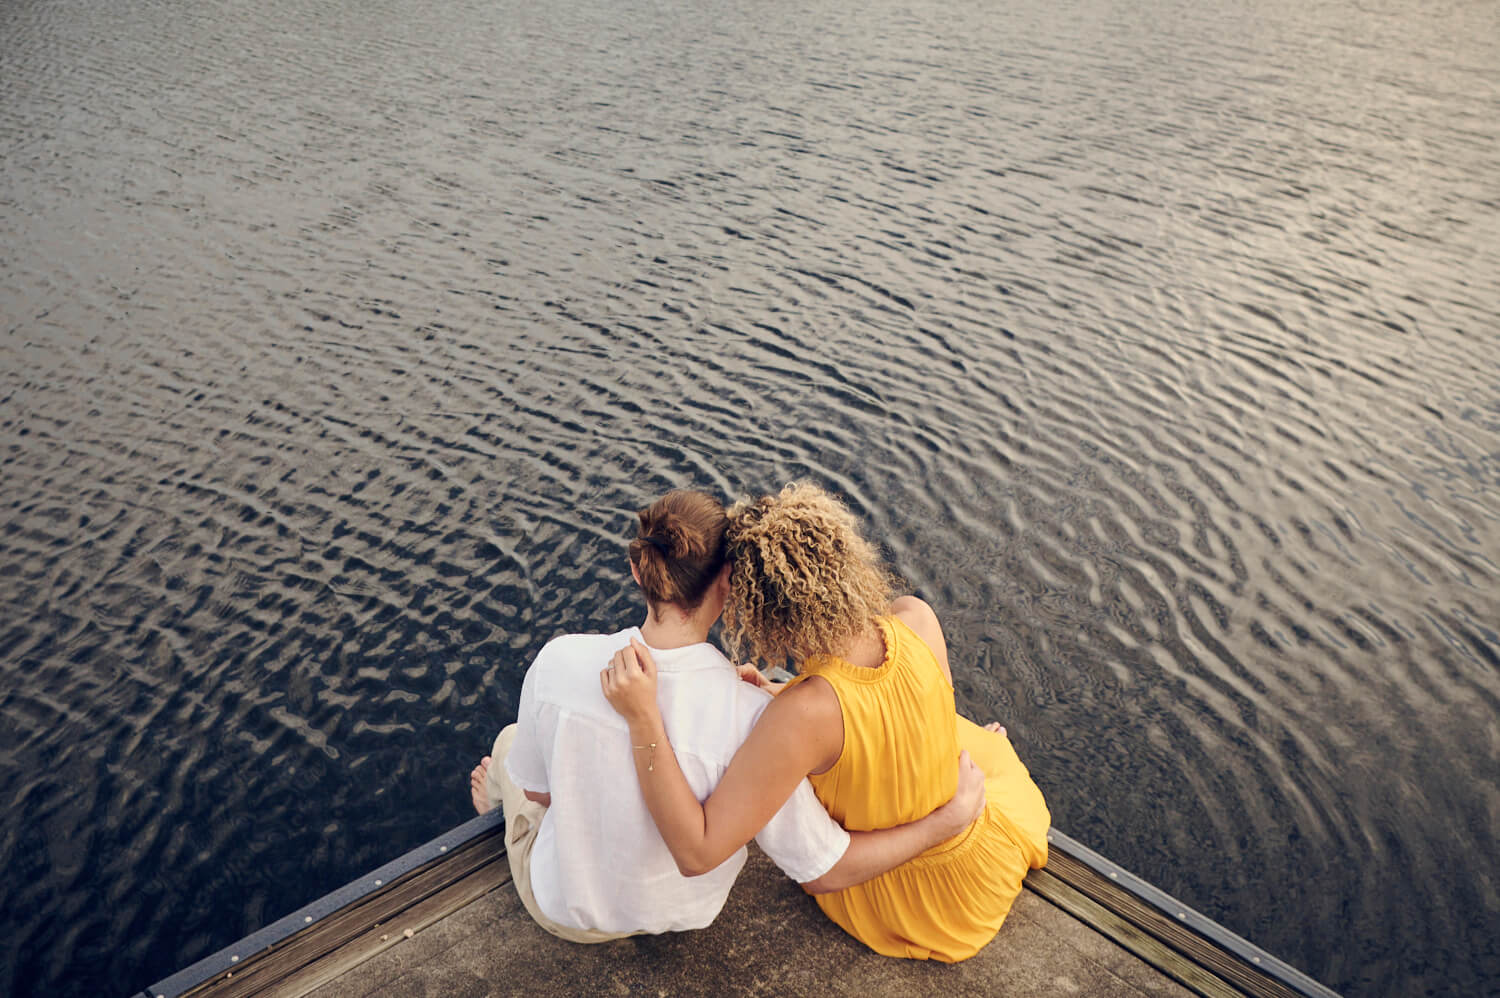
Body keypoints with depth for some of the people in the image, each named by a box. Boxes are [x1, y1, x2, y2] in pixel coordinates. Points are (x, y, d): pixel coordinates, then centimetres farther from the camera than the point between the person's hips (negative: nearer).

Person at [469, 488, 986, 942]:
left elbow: (538, 790, -12)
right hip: (685, 911, 1)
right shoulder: (749, 715, -36)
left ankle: (496, 789, 69)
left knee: (511, 739, 30)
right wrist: (949, 819, -17)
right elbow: (824, 869, -26)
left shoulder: (559, 660, -31)